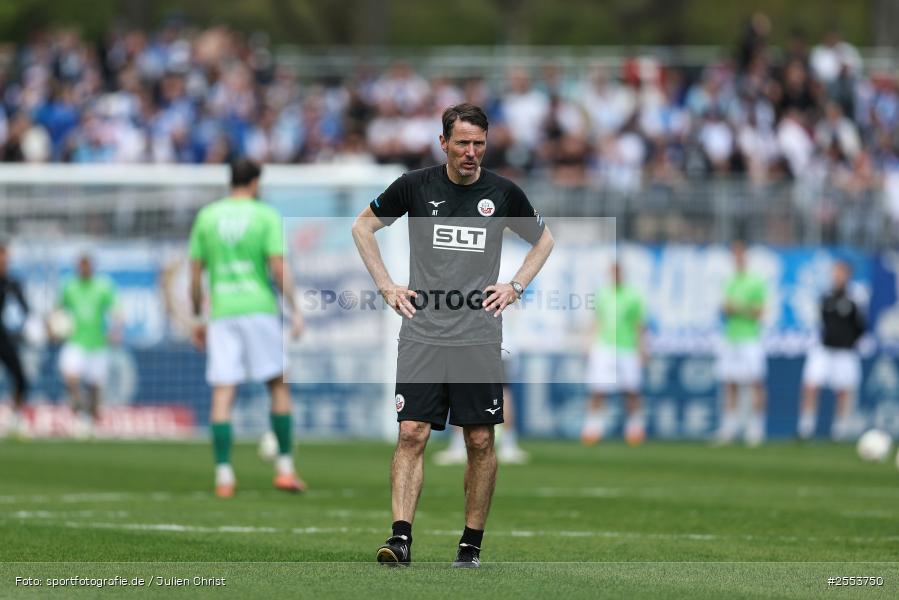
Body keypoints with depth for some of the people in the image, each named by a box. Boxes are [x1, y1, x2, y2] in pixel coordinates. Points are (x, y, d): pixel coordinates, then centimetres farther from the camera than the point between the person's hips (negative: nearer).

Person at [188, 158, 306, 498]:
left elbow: (195, 274, 8)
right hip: (259, 309, -2)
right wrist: (295, 311, -5)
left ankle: (223, 476, -7)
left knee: (222, 394, 0)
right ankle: (284, 468, 6)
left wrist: (197, 318, 16)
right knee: (279, 386, 9)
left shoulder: (207, 216, 9)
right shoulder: (266, 216, 0)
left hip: (221, 314, 2)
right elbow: (278, 268, -9)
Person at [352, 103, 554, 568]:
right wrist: (386, 286, 6)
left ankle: (472, 542, 11)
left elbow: (543, 239, 21)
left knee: (480, 441, 2)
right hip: (421, 333, -1)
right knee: (412, 434, -10)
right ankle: (401, 536, -13)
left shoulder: (503, 193, 3)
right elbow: (363, 226, 15)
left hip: (479, 336, 1)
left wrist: (515, 287, 8)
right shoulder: (415, 186, 1)